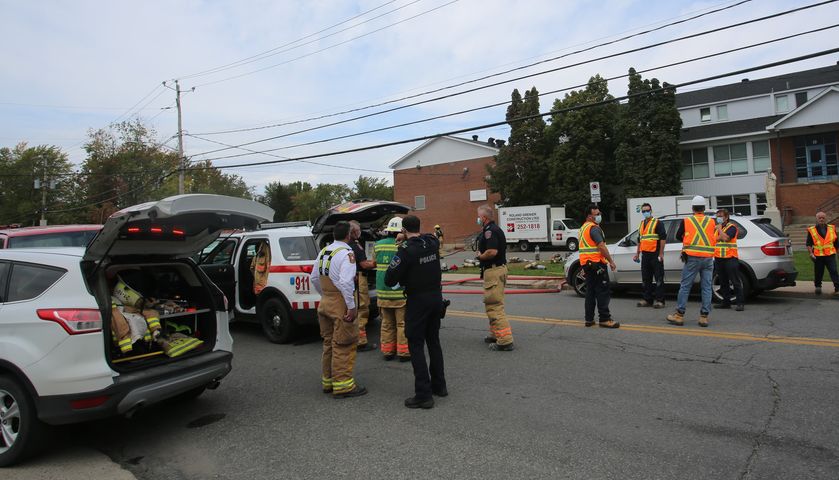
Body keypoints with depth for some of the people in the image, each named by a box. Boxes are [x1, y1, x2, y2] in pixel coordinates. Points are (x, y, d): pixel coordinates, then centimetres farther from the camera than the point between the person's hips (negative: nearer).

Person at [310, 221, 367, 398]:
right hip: (341, 304, -8)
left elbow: (314, 278, 14)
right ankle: (343, 385, 6)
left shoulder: (323, 252, 9)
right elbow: (346, 282, -26)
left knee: (329, 343, 18)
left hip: (325, 303, 8)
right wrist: (351, 306, -21)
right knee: (343, 345, 0)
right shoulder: (346, 253, -16)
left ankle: (328, 381, 29)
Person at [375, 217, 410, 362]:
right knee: (403, 323, 6)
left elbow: (375, 263, 12)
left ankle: (387, 351, 21)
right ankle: (403, 352, 10)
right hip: (401, 292, -5)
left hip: (383, 291, 5)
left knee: (387, 323, 15)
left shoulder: (378, 245, 3)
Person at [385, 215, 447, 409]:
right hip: (436, 297, 7)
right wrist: (409, 240, 32)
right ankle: (439, 385, 28)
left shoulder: (406, 250, -18)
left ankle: (423, 395, -1)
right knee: (433, 341, 19)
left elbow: (389, 280, -17)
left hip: (417, 300, -7)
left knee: (416, 345, 0)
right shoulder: (432, 242, 1)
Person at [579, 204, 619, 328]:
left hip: (586, 263, 9)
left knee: (590, 291, 10)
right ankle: (604, 319, -6)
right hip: (596, 263, -9)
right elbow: (601, 246, -20)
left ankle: (589, 319, 11)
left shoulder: (583, 228, 18)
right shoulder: (594, 228, -13)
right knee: (603, 292, -6)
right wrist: (611, 261, -15)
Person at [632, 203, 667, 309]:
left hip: (655, 255, -7)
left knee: (658, 278, -4)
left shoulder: (657, 223, -4)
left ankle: (659, 300, -1)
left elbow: (663, 238, -10)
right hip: (645, 255, 8)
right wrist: (637, 254, 22)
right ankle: (647, 299, 18)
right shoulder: (641, 224, 19)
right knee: (646, 279, 11)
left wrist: (661, 253, -15)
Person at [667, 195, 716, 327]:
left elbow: (678, 236, 12)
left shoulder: (686, 221, -1)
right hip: (708, 259, 2)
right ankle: (704, 316, 7)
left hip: (692, 258, -2)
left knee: (685, 287, 2)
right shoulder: (711, 222, 4)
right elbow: (714, 239, 13)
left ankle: (679, 315, 4)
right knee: (707, 288, 6)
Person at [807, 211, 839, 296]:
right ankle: (818, 287, 26)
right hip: (818, 256, 0)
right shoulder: (811, 230, 2)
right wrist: (811, 253, -10)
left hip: (830, 255, 0)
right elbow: (809, 244, 2)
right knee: (818, 273, 8)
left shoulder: (832, 228, 9)